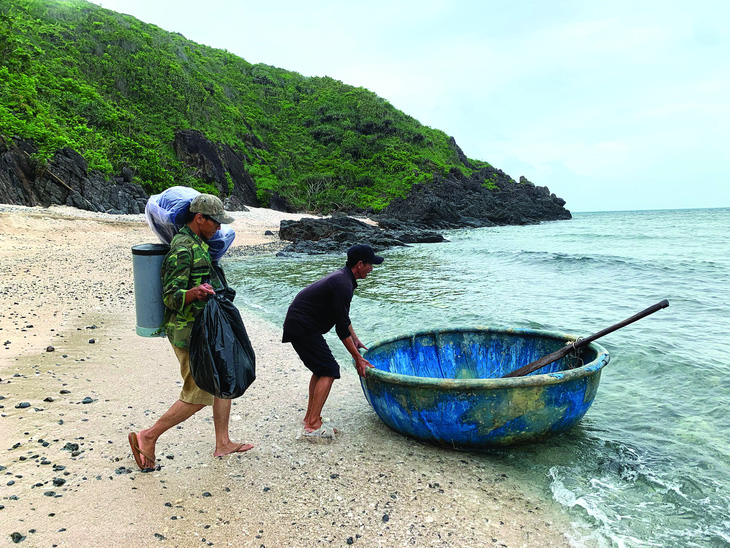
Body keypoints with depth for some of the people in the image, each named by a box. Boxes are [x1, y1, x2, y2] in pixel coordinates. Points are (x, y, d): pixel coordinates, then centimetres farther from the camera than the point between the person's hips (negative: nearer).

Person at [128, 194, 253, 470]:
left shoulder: (196, 244, 11)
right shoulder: (183, 249, -21)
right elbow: (171, 297, -24)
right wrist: (194, 293, -42)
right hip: (189, 333, -10)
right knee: (197, 396, -3)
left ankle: (223, 443, 24)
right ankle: (147, 437, 11)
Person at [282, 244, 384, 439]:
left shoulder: (342, 277, 13)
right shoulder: (343, 285, -20)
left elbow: (343, 317, 24)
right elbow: (341, 328, -19)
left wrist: (356, 341, 28)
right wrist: (358, 358, -12)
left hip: (297, 323, 11)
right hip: (303, 328, -11)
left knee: (321, 368, 19)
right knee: (329, 370, -9)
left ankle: (310, 416, 27)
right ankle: (312, 426, -9)